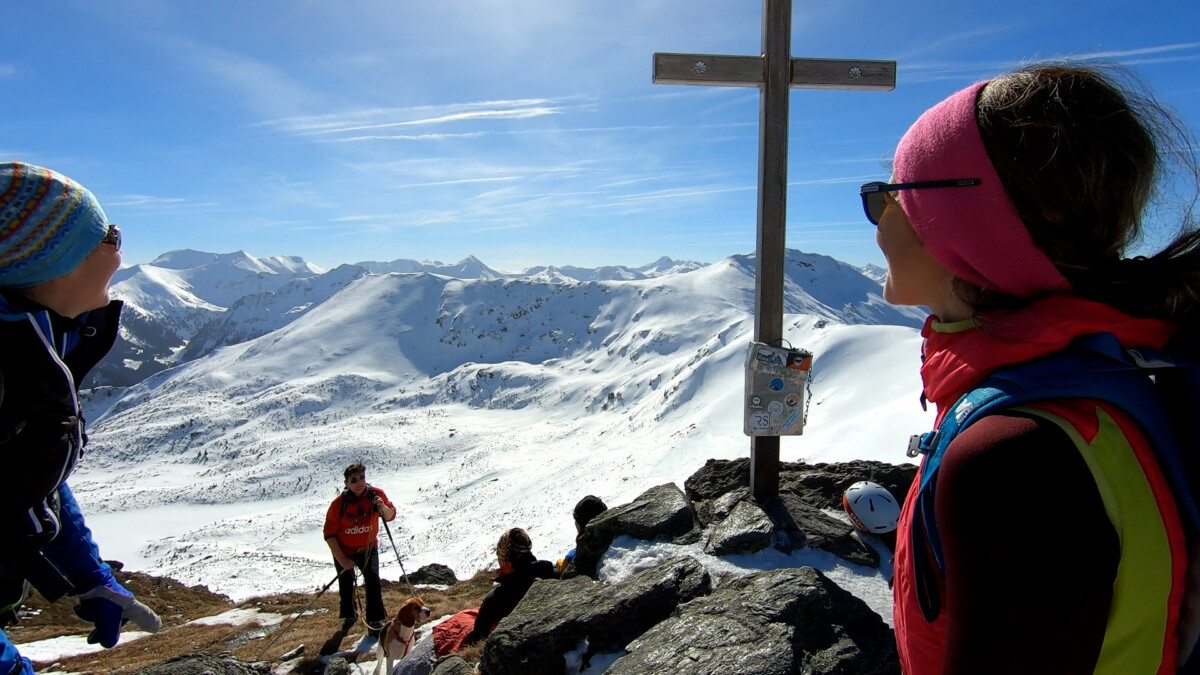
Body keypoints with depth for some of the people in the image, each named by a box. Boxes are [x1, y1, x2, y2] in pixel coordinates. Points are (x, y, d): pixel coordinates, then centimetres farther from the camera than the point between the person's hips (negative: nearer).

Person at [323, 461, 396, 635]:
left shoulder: (376, 494, -20)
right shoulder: (339, 503, -25)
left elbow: (390, 516, -10)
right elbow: (329, 533, -18)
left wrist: (383, 507, -33)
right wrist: (341, 559, -20)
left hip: (368, 548, 0)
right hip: (344, 551, 0)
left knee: (372, 580, -14)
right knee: (346, 585, 17)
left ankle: (375, 620, 1)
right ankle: (349, 616, 43)